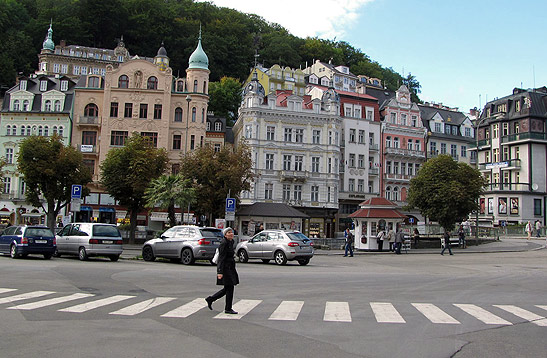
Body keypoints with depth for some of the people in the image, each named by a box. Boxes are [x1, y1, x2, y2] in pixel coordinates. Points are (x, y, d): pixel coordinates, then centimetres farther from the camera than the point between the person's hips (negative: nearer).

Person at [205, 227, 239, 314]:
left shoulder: (231, 242, 13)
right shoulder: (224, 243, -15)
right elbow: (221, 258, -19)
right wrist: (220, 272, -24)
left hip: (230, 268, 10)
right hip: (225, 268, -10)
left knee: (228, 289, 13)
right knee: (229, 288, -3)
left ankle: (210, 299, 25)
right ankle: (228, 309, 9)